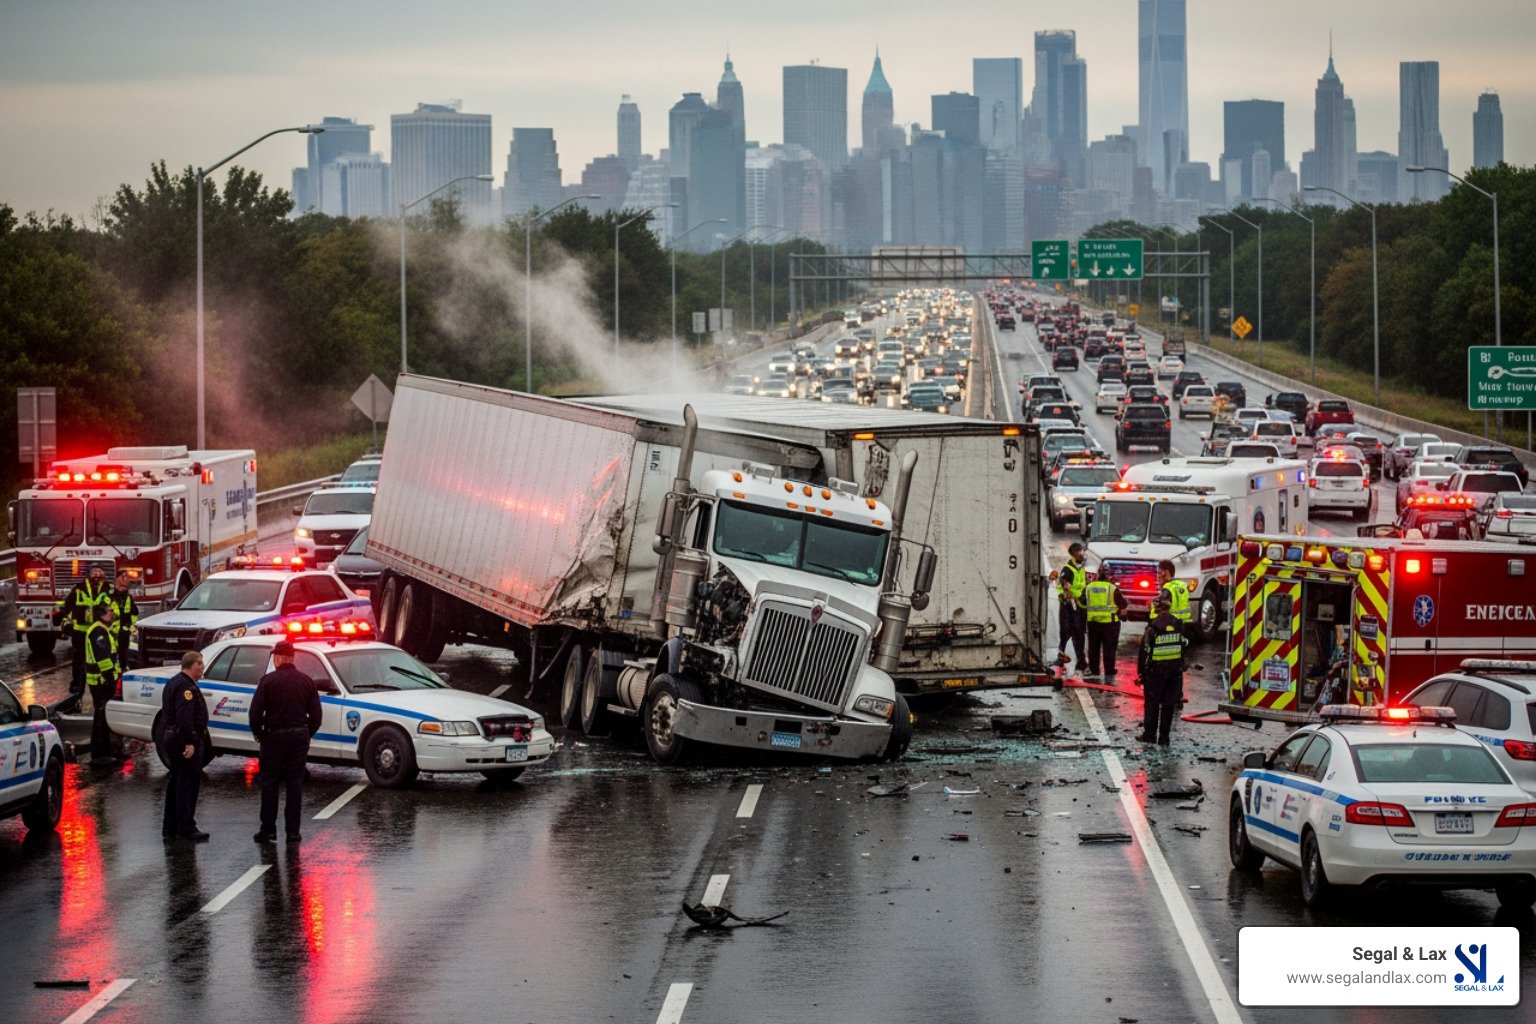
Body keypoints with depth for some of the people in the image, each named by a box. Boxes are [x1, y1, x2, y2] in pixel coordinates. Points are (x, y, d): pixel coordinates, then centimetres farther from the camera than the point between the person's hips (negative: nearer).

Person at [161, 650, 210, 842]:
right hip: (186, 740, -11)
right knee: (188, 783, -9)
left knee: (177, 783, 16)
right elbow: (184, 717, -26)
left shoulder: (174, 683, 17)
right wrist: (189, 743, -28)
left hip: (172, 738, 11)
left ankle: (170, 827, 21)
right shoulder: (186, 687, -17)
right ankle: (186, 828, -10)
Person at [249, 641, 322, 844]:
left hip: (274, 736, -3)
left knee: (269, 784, 5)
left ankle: (268, 829, 4)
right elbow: (316, 714, 5)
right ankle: (293, 831, 6)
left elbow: (255, 711, -11)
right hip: (300, 736, 3)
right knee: (295, 784, 7)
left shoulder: (268, 681, -8)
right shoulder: (307, 681, 4)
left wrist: (258, 733, 3)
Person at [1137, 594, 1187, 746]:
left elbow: (1145, 651, -10)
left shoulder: (1153, 627, -12)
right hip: (1175, 669, 4)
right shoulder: (1178, 625, 2)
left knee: (1152, 703, 8)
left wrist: (1141, 671, -2)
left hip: (1156, 670, -4)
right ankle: (1164, 737, 7)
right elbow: (1183, 647, 10)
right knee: (1169, 704, 6)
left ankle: (1149, 733, 10)